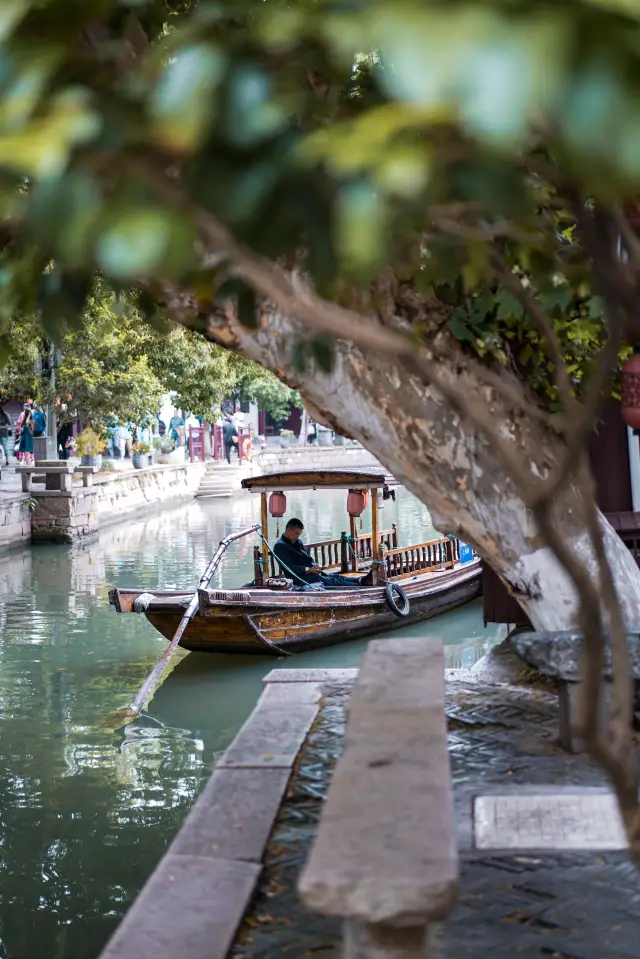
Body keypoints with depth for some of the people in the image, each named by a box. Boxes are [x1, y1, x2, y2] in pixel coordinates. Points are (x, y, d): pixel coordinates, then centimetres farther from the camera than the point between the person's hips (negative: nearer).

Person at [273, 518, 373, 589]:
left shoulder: (297, 542, 18)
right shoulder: (280, 546, -11)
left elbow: (309, 558, 21)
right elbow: (290, 567, -20)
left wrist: (314, 566, -2)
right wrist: (309, 569, -23)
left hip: (311, 573, 9)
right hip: (302, 579, -9)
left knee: (336, 576, -10)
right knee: (334, 582, -19)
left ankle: (362, 580, -24)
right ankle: (361, 586, -28)